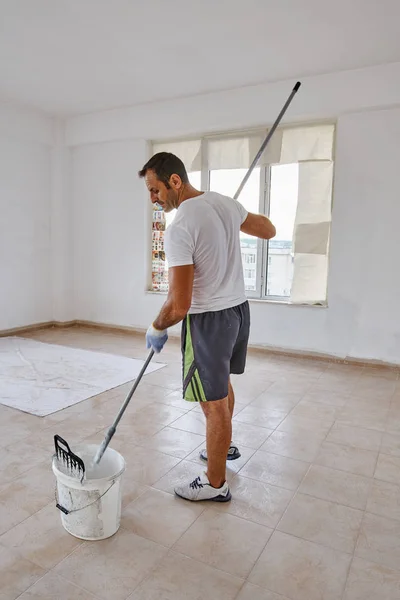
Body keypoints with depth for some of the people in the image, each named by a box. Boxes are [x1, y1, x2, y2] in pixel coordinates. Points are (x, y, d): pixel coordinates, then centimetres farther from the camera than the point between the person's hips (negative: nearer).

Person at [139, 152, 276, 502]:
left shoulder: (179, 230, -24)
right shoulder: (225, 203, 0)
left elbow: (179, 305, -26)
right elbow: (269, 231, 16)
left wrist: (157, 329, -6)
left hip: (209, 320, -9)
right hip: (239, 308, 9)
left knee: (214, 404, 5)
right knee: (223, 384, 27)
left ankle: (215, 484, 24)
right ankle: (225, 445, 50)